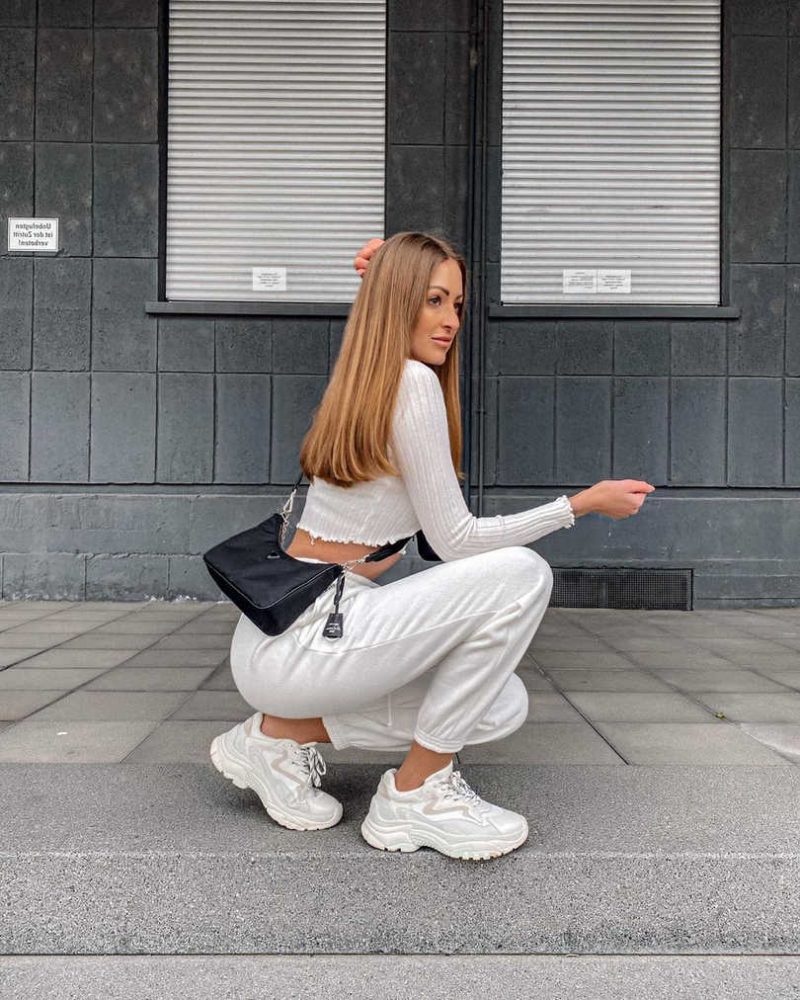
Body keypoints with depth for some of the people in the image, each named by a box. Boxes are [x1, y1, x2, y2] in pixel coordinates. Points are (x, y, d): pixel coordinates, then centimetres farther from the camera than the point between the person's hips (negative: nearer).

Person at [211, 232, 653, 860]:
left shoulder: (368, 381, 12)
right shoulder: (412, 382, -14)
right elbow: (455, 540, -13)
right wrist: (584, 503, -6)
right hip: (297, 641, -10)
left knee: (502, 707, 8)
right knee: (520, 575, -20)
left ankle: (283, 733, 12)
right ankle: (416, 793, -6)